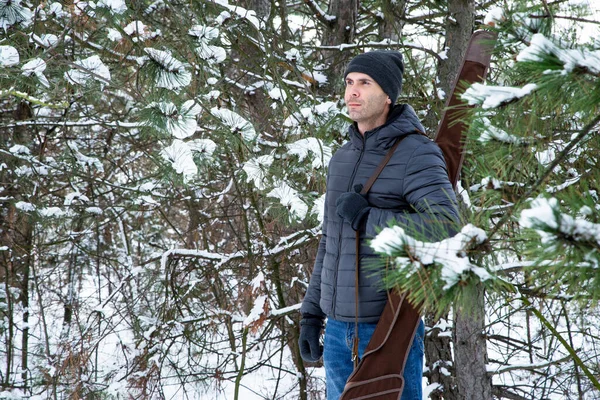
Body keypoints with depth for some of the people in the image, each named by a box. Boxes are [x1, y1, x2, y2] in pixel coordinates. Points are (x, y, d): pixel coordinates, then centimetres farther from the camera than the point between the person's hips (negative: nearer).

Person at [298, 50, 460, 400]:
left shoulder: (416, 153, -12)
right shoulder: (343, 158, 13)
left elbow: (446, 226, -27)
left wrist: (366, 219, -21)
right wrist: (311, 314, 15)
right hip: (339, 328, 7)